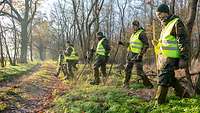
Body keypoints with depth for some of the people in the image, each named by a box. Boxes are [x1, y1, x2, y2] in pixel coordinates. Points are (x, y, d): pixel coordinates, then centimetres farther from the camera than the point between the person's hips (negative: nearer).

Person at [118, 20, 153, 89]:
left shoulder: (141, 33, -9)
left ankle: (149, 85, 1)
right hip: (130, 54, 8)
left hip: (137, 55, -8)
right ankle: (126, 84, 25)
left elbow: (146, 45, -14)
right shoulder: (133, 34, 17)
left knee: (139, 72, -9)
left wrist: (141, 54, -20)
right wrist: (122, 43, 13)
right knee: (127, 70, 12)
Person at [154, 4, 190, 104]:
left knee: (163, 80, -8)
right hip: (162, 56, 10)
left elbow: (183, 41, -16)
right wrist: (157, 44, 13)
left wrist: (183, 58, -19)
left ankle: (158, 103, -2)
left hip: (170, 58, -10)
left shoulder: (176, 23, -10)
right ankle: (183, 94, 33)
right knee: (170, 78, 18)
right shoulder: (165, 25, 18)